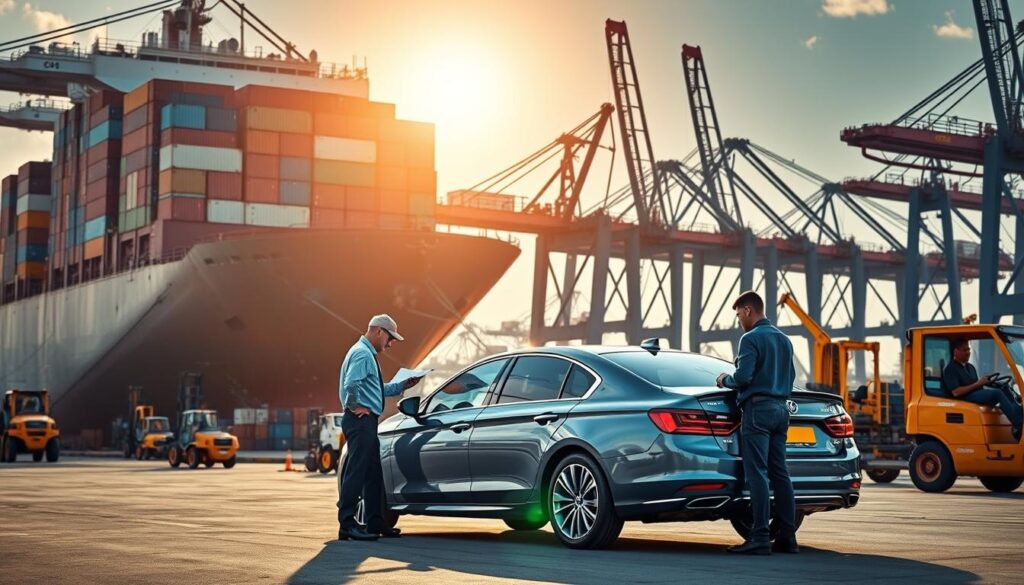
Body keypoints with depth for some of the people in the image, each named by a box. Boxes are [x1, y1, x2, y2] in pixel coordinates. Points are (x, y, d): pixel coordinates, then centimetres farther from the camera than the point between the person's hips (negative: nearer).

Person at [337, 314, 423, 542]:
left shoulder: (368, 354, 21)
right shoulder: (362, 354, -12)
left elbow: (376, 389, 28)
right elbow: (351, 384, -27)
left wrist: (403, 386, 22)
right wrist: (356, 406, -15)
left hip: (367, 422, 11)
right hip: (360, 420, -11)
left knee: (373, 474, 13)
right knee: (356, 472, -11)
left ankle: (375, 523, 19)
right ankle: (347, 525, -11)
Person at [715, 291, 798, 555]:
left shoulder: (751, 339, -10)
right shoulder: (783, 339, 17)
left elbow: (743, 376, -18)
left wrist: (725, 380, 1)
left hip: (758, 409, -8)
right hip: (781, 409, 8)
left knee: (757, 474, -9)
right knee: (780, 474, 9)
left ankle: (760, 538, -13)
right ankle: (787, 536, 9)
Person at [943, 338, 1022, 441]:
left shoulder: (970, 367, 24)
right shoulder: (951, 369, -4)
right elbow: (955, 392, -17)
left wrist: (984, 381, 1)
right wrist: (977, 384, -16)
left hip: (978, 395, 9)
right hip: (965, 399, -9)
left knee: (1004, 389, -13)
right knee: (998, 393, -27)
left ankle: (1020, 416, -26)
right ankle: (1018, 426, -34)